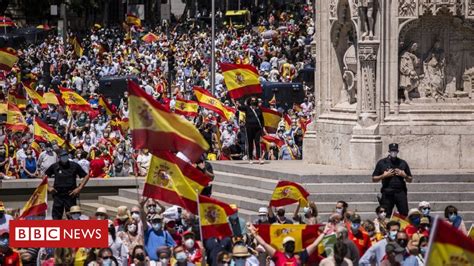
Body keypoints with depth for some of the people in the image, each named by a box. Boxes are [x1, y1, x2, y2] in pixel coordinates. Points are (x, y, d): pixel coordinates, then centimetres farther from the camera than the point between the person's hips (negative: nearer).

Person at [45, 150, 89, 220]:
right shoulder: (54, 166, 4)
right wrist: (48, 187, 6)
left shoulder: (74, 166, 0)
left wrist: (79, 188, -2)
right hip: (58, 195, 1)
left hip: (70, 195, -1)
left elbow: (86, 176, 7)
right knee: (56, 217, 2)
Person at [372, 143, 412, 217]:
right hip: (387, 193, -1)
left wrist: (404, 175, -1)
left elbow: (410, 180, 18)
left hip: (400, 192, 1)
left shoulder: (403, 163, 14)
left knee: (404, 215, -7)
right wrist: (384, 176, -6)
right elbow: (374, 179, 8)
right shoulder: (382, 163, 9)